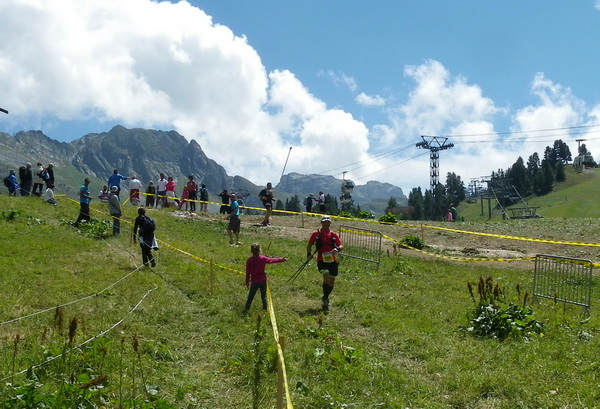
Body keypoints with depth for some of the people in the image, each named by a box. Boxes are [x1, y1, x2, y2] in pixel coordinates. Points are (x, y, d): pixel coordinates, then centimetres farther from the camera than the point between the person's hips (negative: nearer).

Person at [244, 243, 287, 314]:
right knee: (264, 296, 13)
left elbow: (248, 273, -5)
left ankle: (246, 310, 13)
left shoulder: (249, 260, -11)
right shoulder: (263, 258, -10)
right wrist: (282, 260, 19)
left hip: (254, 282, -1)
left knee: (250, 297, 10)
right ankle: (265, 310, 18)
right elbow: (272, 260, 3)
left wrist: (247, 282, 5)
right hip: (263, 280, 1)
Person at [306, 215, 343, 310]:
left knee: (331, 283, 10)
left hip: (333, 261, 3)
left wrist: (337, 249, -16)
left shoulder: (334, 235, 8)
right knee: (327, 278, -23)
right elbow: (309, 245, 14)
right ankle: (326, 299, -6)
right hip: (322, 260, -3)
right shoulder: (316, 234, 4)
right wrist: (309, 254, -2)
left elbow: (341, 246, 6)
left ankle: (325, 298, 36)